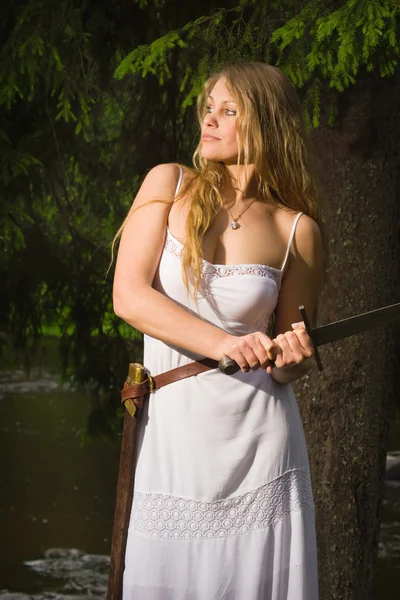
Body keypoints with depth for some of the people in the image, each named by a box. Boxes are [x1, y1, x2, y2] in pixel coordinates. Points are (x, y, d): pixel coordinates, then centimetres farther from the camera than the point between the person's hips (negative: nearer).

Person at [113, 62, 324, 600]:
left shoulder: (297, 229, 3)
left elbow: (286, 367, 10)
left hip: (258, 436, 0)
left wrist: (291, 358, -14)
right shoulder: (169, 186, 3)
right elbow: (129, 297, -7)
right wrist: (223, 344, -18)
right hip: (171, 429, 1)